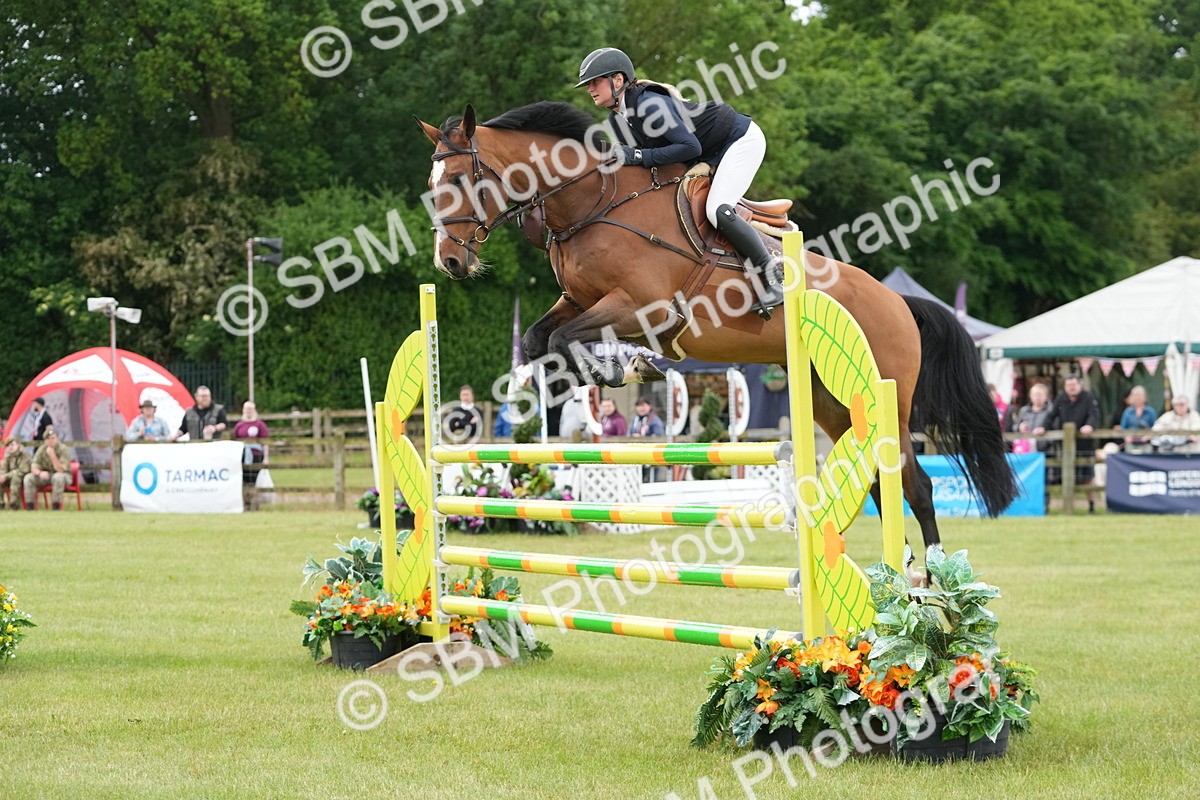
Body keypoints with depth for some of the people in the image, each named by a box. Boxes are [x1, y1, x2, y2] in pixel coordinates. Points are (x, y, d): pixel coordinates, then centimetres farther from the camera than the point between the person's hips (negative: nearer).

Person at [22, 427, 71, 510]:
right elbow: (34, 468, -7)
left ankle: (56, 506, -34)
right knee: (28, 478, -18)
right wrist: (40, 473, -31)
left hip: (63, 476, -4)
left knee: (58, 477, -40)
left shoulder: (63, 449, -18)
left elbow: (60, 470, -27)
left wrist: (52, 455, -36)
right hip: (47, 475, 4)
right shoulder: (42, 449, -4)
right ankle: (29, 507, -16)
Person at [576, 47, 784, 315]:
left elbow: (690, 147, -32)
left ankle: (773, 275, -12)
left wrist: (637, 156, -34)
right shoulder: (617, 118, -1)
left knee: (717, 211, -25)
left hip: (742, 140, -10)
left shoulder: (650, 105, -30)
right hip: (711, 156, 10)